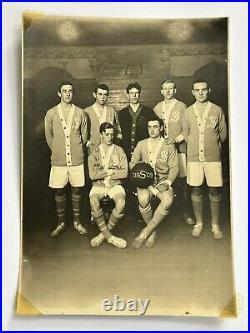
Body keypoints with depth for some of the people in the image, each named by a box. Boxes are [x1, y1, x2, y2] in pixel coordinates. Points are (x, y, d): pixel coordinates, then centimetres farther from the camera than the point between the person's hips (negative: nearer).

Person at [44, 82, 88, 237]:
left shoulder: (81, 113, 2)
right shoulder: (51, 113, 1)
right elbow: (48, 136, 9)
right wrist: (57, 151, 12)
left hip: (77, 160, 0)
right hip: (58, 160, 0)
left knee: (77, 190, 8)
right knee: (59, 191, 8)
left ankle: (77, 221, 24)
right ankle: (61, 222, 24)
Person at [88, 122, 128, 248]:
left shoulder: (119, 150, 7)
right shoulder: (94, 152, 6)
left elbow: (124, 173, -3)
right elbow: (92, 175, -5)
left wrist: (102, 173, -5)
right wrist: (110, 171, -5)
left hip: (115, 184, 0)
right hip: (98, 185, 0)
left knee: (121, 202, -31)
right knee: (93, 201, -32)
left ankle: (104, 233, -10)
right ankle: (109, 236, -17)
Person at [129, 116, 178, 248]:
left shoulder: (169, 146, 8)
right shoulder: (141, 144, 13)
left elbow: (174, 168, 4)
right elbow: (132, 163, 16)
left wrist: (167, 183, -13)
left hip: (163, 181, 0)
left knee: (168, 201, -34)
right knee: (143, 199, -34)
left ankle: (146, 231, -16)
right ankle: (152, 232, -9)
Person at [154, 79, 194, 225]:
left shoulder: (181, 106, 5)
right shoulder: (157, 108, 15)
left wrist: (176, 139, -14)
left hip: (179, 148, -3)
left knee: (182, 181, -4)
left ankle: (186, 213, 7)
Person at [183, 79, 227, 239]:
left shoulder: (217, 110, 3)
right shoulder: (188, 112, 7)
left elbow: (223, 134, 10)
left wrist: (212, 144, 13)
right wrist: (195, 146, 12)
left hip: (213, 157, -1)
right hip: (194, 157, 1)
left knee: (215, 191, 3)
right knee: (196, 190, 6)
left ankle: (216, 225, 19)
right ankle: (199, 223, 22)